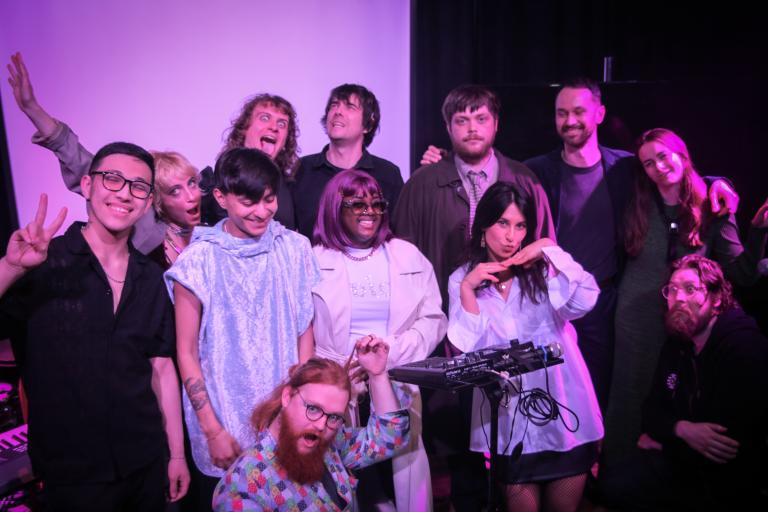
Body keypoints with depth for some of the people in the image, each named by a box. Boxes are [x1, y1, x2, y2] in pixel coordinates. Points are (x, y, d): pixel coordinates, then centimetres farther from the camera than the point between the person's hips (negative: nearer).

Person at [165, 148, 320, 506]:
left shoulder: (294, 249, -3)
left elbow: (304, 330, 4)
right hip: (224, 421, -2)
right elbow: (186, 353, -5)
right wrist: (213, 431, -8)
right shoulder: (198, 261, -10)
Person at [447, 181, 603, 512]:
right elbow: (468, 347, -6)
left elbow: (584, 302, -14)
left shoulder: (543, 270, 4)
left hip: (561, 401, 1)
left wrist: (549, 251, -13)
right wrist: (467, 289, -15)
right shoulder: (463, 279, 4)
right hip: (507, 407, -1)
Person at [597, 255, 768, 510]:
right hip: (683, 461, 7)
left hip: (731, 483, -7)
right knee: (614, 488, 2)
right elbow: (652, 409, 7)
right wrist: (682, 430, -19)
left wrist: (662, 440, -10)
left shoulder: (747, 347, -23)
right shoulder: (676, 345, 5)